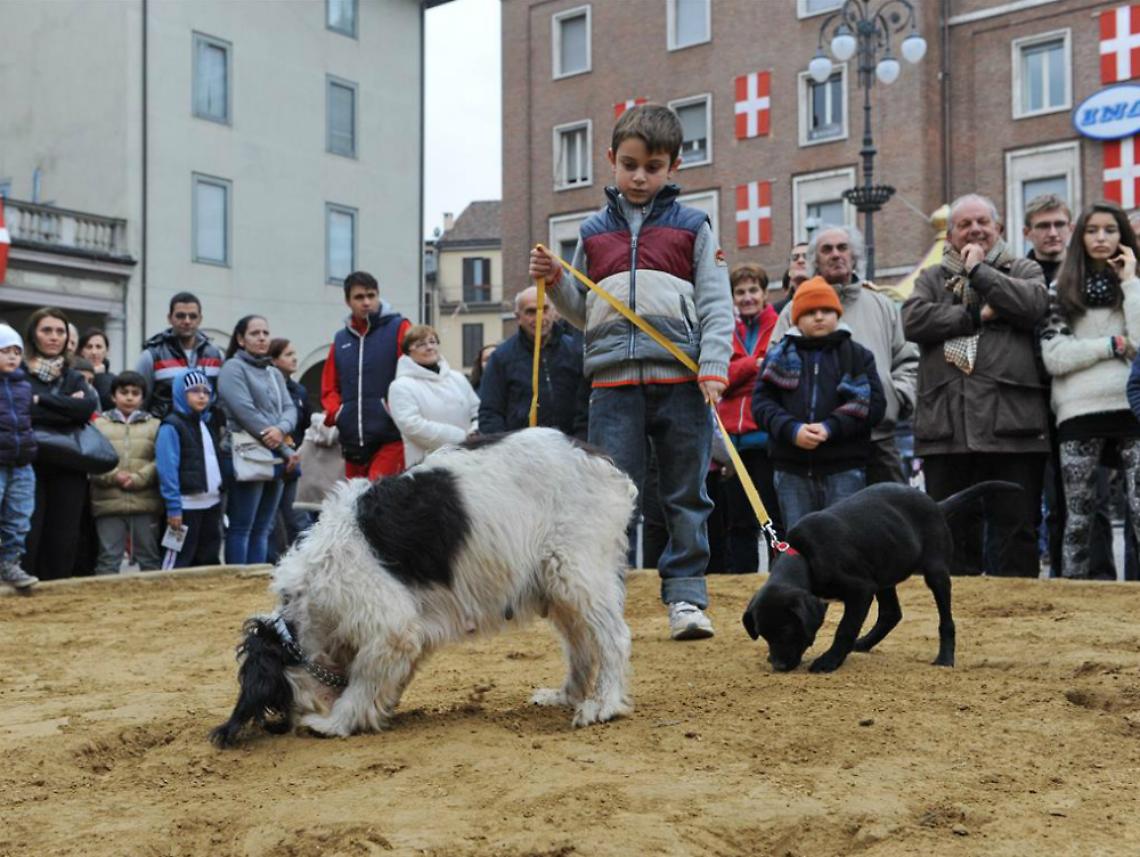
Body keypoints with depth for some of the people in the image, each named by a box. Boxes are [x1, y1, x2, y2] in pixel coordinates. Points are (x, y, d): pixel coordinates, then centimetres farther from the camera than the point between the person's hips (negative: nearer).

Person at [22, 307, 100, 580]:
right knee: (27, 539, -7)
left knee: (63, 542, 4)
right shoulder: (19, 372, 2)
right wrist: (67, 408, -12)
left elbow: (89, 406, -7)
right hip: (30, 467, -4)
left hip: (68, 468, 4)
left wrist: (40, 400, -10)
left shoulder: (73, 377, 14)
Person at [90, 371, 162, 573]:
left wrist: (137, 479, -12)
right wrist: (114, 477, -13)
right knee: (108, 558, 4)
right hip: (109, 503, -1)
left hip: (146, 504, 1)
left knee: (150, 557, 9)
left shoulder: (155, 426, 8)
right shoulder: (99, 424, 7)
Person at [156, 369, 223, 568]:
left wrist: (220, 496, 15)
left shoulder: (208, 423, 15)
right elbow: (167, 470, -16)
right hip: (187, 504, -8)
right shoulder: (171, 427, -10)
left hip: (212, 502, 8)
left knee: (209, 557, 14)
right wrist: (173, 507, -20)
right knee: (180, 559, -6)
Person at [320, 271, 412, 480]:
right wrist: (335, 412, 1)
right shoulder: (341, 339, 15)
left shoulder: (398, 328, 1)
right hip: (352, 439, 5)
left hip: (391, 437, -5)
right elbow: (329, 386, 19)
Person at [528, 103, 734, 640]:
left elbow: (715, 304, 3)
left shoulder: (692, 227, 9)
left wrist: (714, 367, -10)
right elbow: (582, 312, 21)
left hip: (680, 378, -1)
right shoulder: (593, 232, 16)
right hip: (614, 379, 1)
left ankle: (685, 596, 12)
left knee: (686, 495, 4)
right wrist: (553, 282, 2)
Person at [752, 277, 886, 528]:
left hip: (844, 468, -1)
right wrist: (791, 429, -14)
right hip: (791, 469, 1)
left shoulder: (857, 355, 8)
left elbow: (874, 404, -1)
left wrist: (830, 427, -14)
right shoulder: (779, 355, 11)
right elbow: (761, 402, 4)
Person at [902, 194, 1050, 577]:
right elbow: (913, 320, -2)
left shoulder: (1024, 270, 14)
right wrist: (977, 316, -5)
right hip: (947, 426, 2)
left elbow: (1034, 304, -8)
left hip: (1011, 421, -1)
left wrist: (979, 270, -2)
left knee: (1018, 533, 1)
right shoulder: (932, 278, 18)